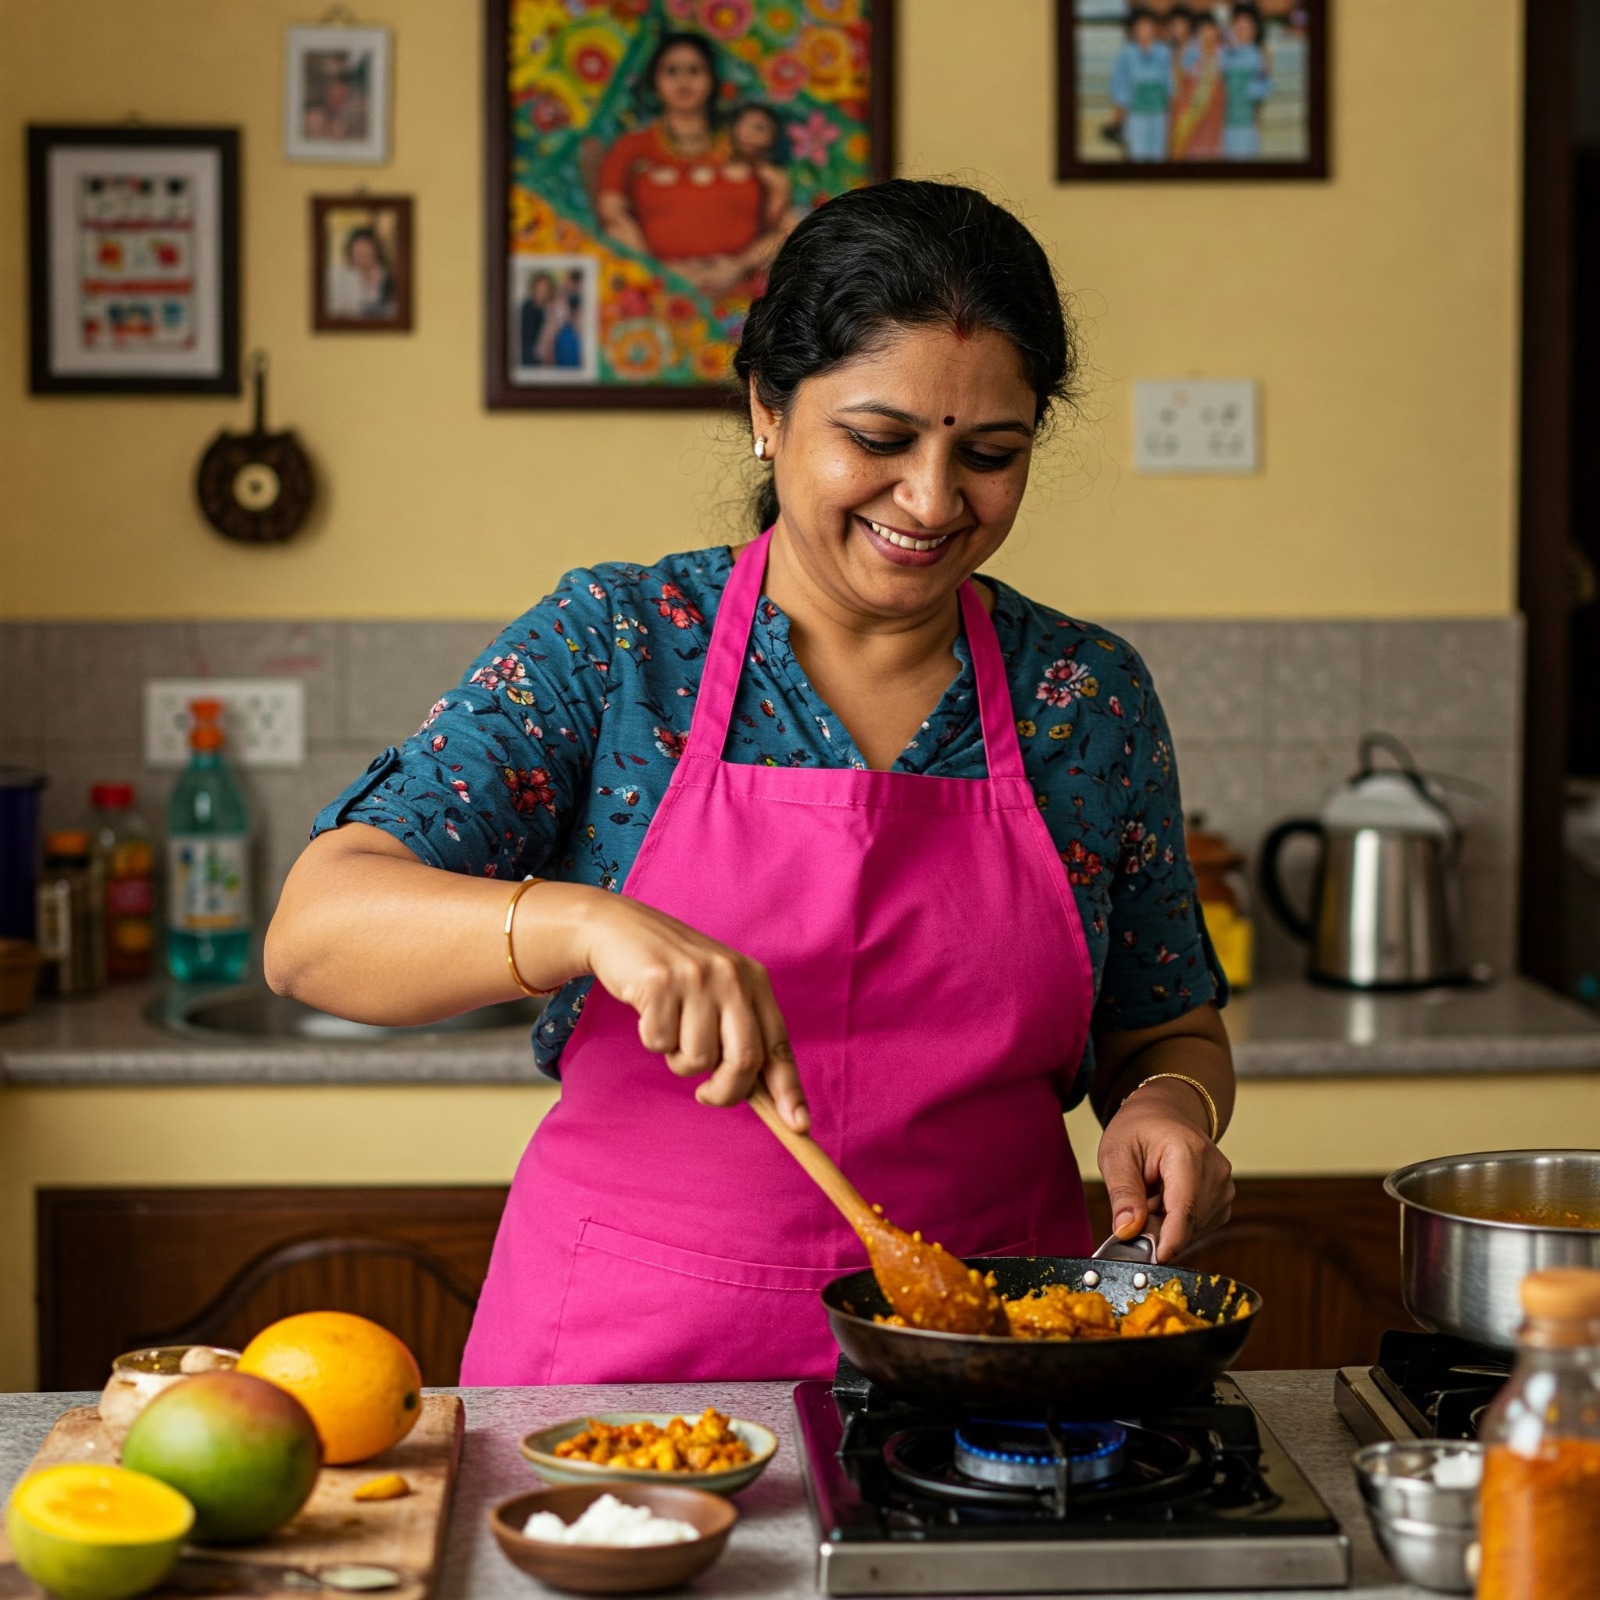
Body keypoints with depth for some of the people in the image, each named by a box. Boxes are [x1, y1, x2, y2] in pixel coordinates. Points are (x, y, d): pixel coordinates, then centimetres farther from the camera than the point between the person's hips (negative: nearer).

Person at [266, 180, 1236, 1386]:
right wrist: (586, 924, -28)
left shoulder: (1090, 698, 6)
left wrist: (1171, 1104, -5)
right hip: (624, 1352, -2)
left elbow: (1166, 1030, 18)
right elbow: (316, 929, -11)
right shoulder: (612, 646, -1)